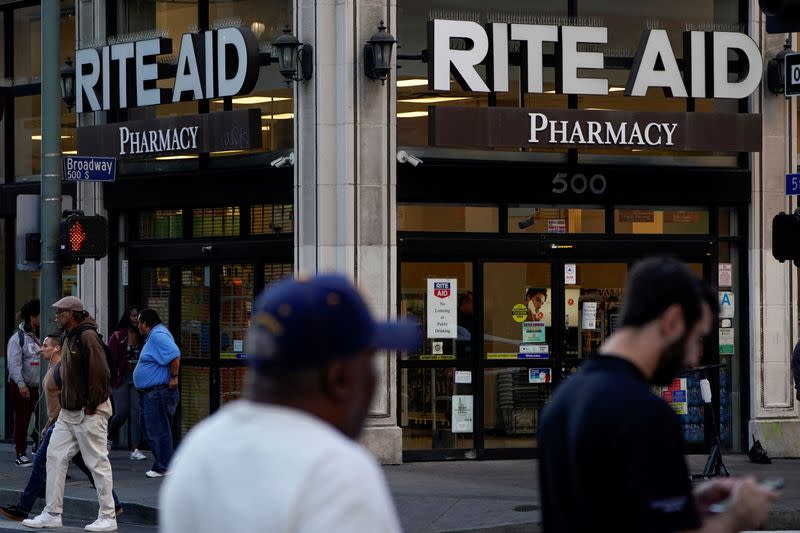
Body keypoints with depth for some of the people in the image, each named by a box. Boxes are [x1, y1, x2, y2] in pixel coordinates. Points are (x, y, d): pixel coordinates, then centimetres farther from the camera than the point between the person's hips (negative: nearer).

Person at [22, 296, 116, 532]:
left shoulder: (87, 336, -15)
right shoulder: (69, 338, 15)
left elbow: (100, 372, -21)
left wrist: (92, 405, -18)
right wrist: (65, 400, 14)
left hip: (89, 412, -10)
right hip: (68, 412, 10)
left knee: (97, 462, -4)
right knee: (55, 456, 7)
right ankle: (52, 513, 12)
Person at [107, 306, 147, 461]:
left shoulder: (142, 337, 6)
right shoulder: (117, 337, -1)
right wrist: (110, 382, -8)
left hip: (138, 379, 2)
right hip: (121, 378, -2)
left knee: (137, 412, -6)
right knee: (122, 412, -7)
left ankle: (137, 450, -7)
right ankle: (109, 436, 24)